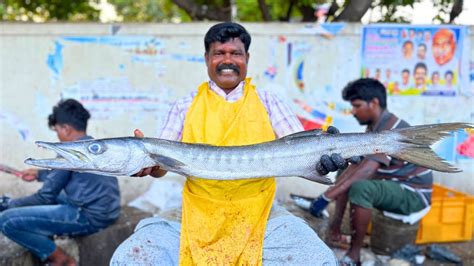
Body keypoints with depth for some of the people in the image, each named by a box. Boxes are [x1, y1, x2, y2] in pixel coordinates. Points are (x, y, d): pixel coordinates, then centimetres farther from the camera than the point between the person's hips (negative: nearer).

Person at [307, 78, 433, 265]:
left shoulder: (392, 129, -25)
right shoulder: (374, 127, 4)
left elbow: (367, 170, -35)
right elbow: (356, 165, 1)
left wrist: (327, 197, -38)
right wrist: (332, 191, -12)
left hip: (413, 193, -10)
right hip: (392, 185, 10)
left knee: (360, 188, -33)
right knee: (345, 177, 12)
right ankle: (335, 232, 6)